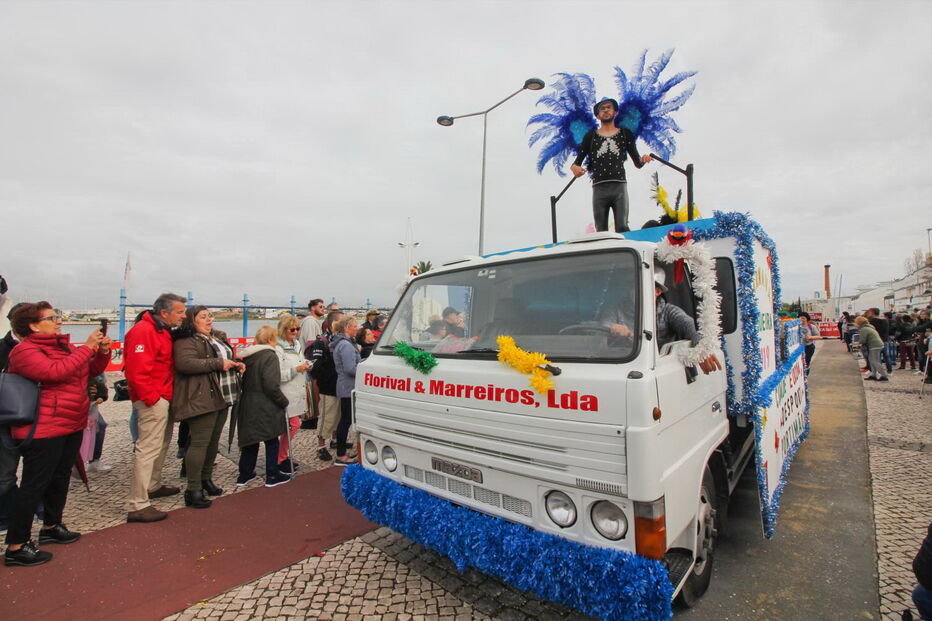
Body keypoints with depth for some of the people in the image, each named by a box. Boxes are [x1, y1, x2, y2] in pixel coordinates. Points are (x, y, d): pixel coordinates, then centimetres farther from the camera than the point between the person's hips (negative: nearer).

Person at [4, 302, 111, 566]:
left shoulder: (64, 346, 10)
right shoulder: (24, 351, -13)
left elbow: (91, 371, 15)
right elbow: (55, 371, -29)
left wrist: (102, 351, -3)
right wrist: (87, 348, -25)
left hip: (72, 425, 8)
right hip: (44, 430, -8)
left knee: (61, 478, 19)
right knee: (34, 485, -3)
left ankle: (51, 527, 35)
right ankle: (16, 546, 9)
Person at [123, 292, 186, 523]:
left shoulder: (163, 331, 14)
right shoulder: (144, 331, -18)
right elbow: (137, 371, -25)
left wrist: (167, 396, 14)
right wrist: (151, 398, -20)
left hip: (163, 398, 11)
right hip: (152, 400, -11)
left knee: (162, 442, 22)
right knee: (149, 448, -7)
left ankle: (153, 486, 38)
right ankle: (138, 506, 0)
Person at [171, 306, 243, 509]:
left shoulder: (218, 337, 18)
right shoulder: (186, 340, -10)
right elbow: (185, 363, -26)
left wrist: (236, 365, 9)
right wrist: (218, 363, -23)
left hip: (221, 398, 9)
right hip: (201, 399, -9)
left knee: (213, 441, 16)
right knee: (200, 442, -6)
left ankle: (206, 478, 30)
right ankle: (193, 490, 4)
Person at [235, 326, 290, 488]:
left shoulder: (247, 356, 8)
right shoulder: (270, 356, -15)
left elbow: (244, 381, 13)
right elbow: (271, 385, -21)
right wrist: (283, 401, -10)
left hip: (248, 405, 7)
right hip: (265, 407, -7)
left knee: (251, 439, 18)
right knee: (272, 440, 7)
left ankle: (245, 474, 28)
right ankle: (272, 476, 15)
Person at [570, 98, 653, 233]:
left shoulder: (625, 134, 15)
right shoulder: (590, 136, 15)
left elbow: (637, 163, 14)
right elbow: (577, 162, 12)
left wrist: (643, 160, -10)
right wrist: (574, 167, -12)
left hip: (619, 187, 0)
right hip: (599, 188, 0)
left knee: (622, 229, -10)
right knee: (601, 231, 0)